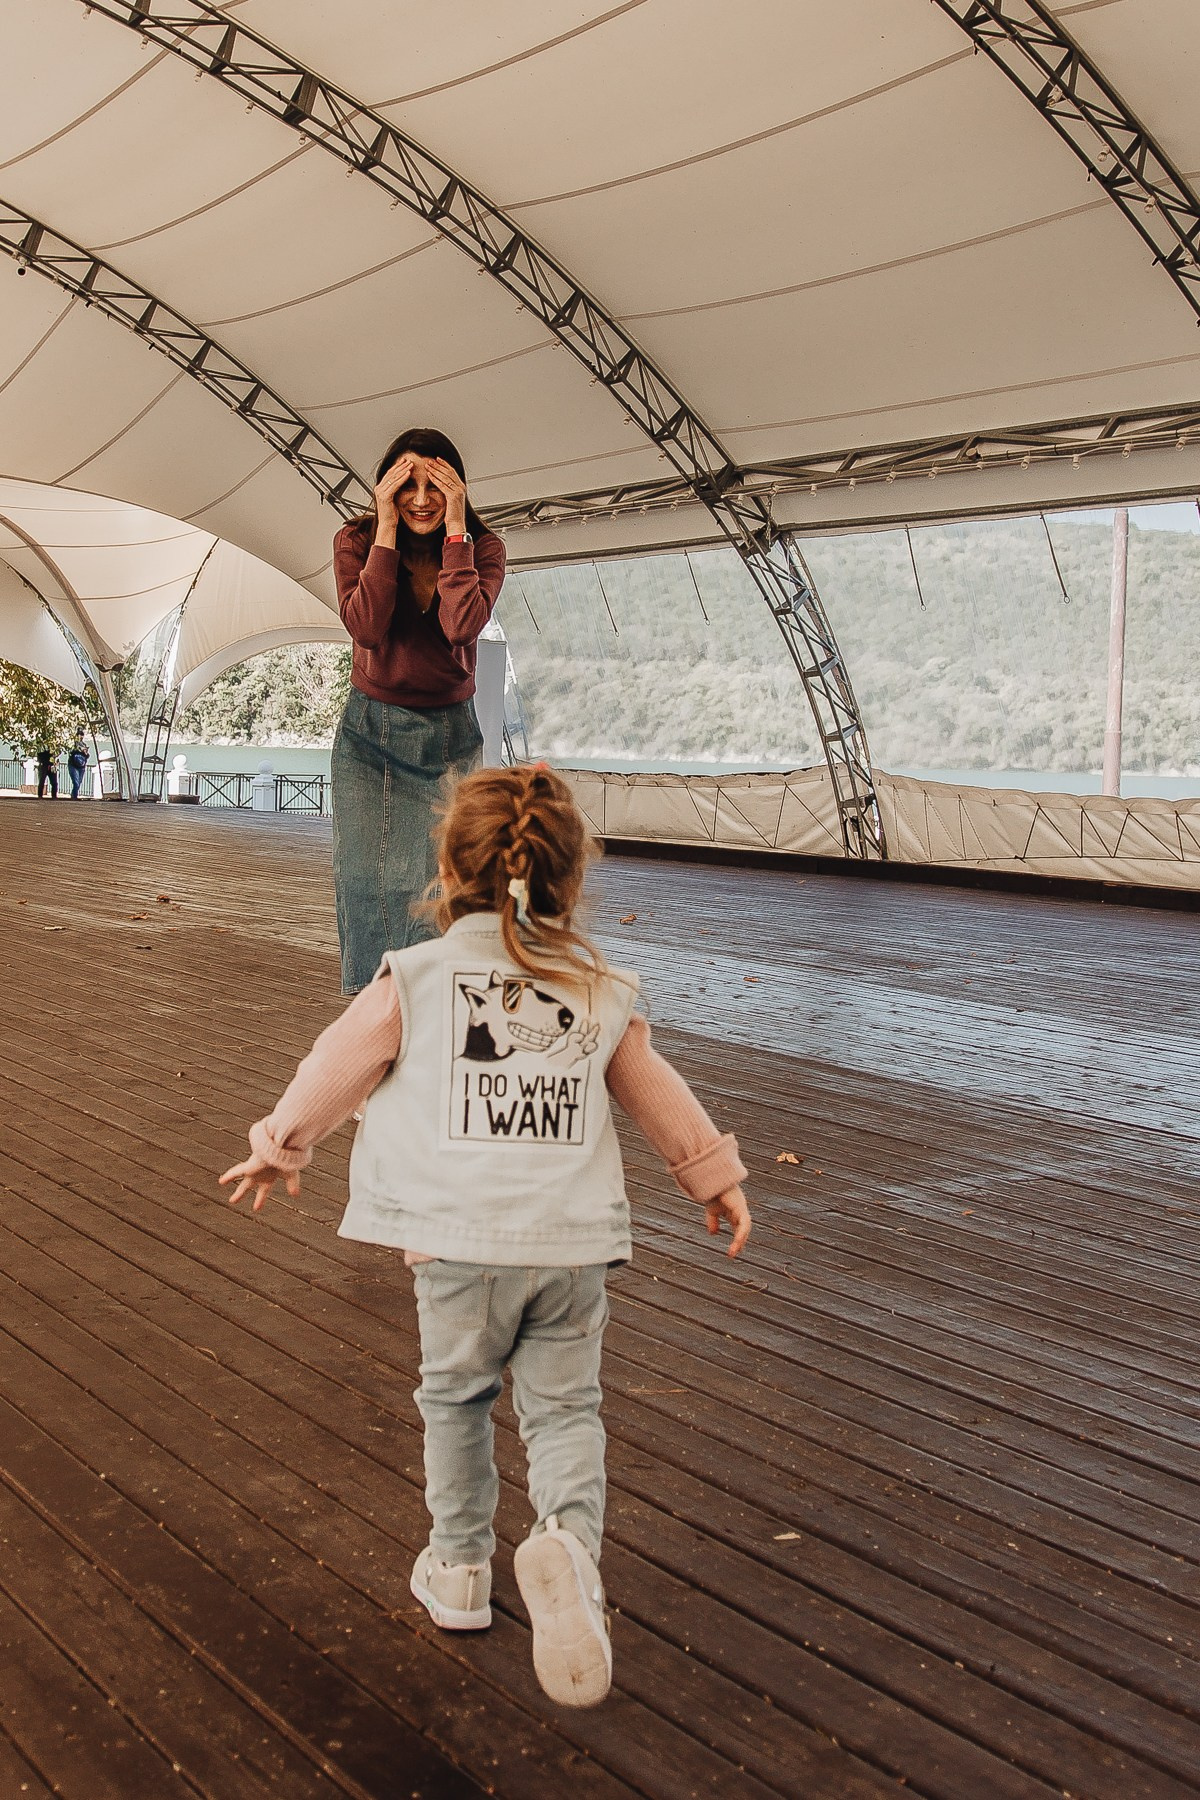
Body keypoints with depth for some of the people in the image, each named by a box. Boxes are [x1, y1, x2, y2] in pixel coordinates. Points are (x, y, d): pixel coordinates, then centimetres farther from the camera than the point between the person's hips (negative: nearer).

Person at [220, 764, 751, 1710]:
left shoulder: (413, 980, 0)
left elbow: (335, 1071, 9)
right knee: (564, 1407, 12)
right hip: (572, 1241, 2)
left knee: (456, 1396, 20)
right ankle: (570, 1542, -13)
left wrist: (279, 1145, 27)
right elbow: (660, 1098, 17)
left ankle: (460, 1566, 30)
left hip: (457, 1242, -1)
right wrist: (717, 1174, 32)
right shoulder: (603, 992, 8)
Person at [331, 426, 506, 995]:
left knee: (430, 876, -9)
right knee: (363, 876, -3)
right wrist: (386, 530, -22)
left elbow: (462, 627, -25)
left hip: (447, 734, 0)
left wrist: (455, 528, -23)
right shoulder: (357, 540, -5)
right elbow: (366, 628, -22)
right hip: (368, 729, 1)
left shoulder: (482, 548, -6)